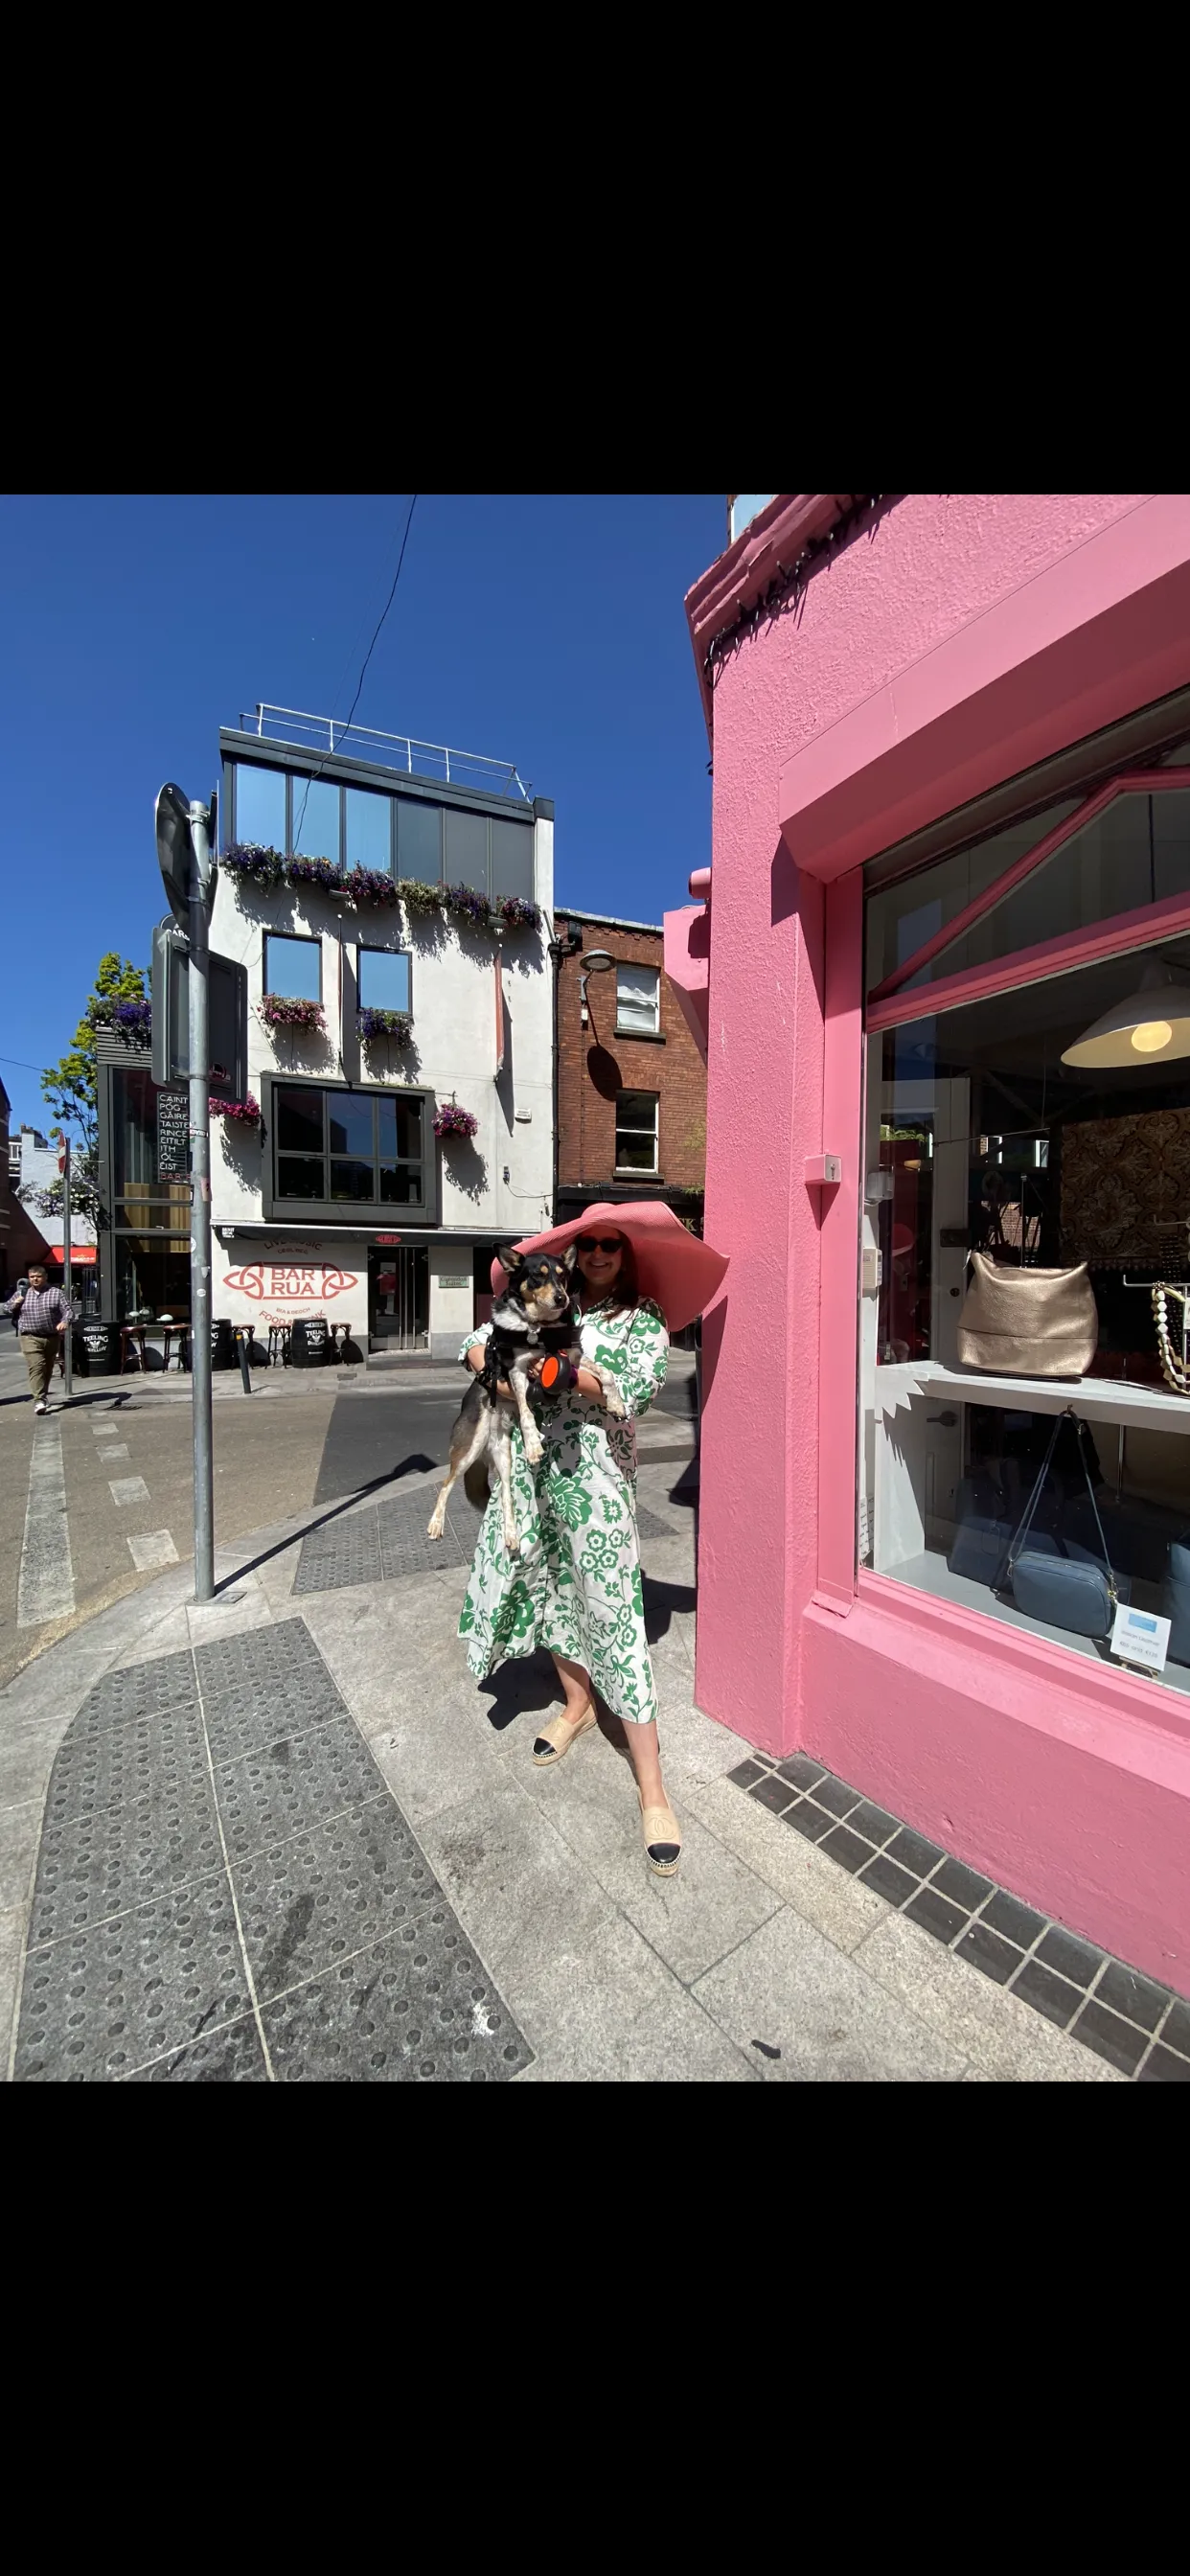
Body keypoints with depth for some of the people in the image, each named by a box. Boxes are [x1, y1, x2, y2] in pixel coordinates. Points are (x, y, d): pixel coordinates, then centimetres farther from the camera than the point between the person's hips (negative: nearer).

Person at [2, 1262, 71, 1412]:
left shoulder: (56, 1293, 5)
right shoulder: (21, 1293, 9)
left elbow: (67, 1310, -1)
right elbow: (6, 1309, 18)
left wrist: (65, 1322, -21)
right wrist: (15, 1303, -3)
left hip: (52, 1337, 1)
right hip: (30, 1338, -1)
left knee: (48, 1369, 13)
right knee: (36, 1367, -15)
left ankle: (43, 1395, 30)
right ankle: (39, 1400, -20)